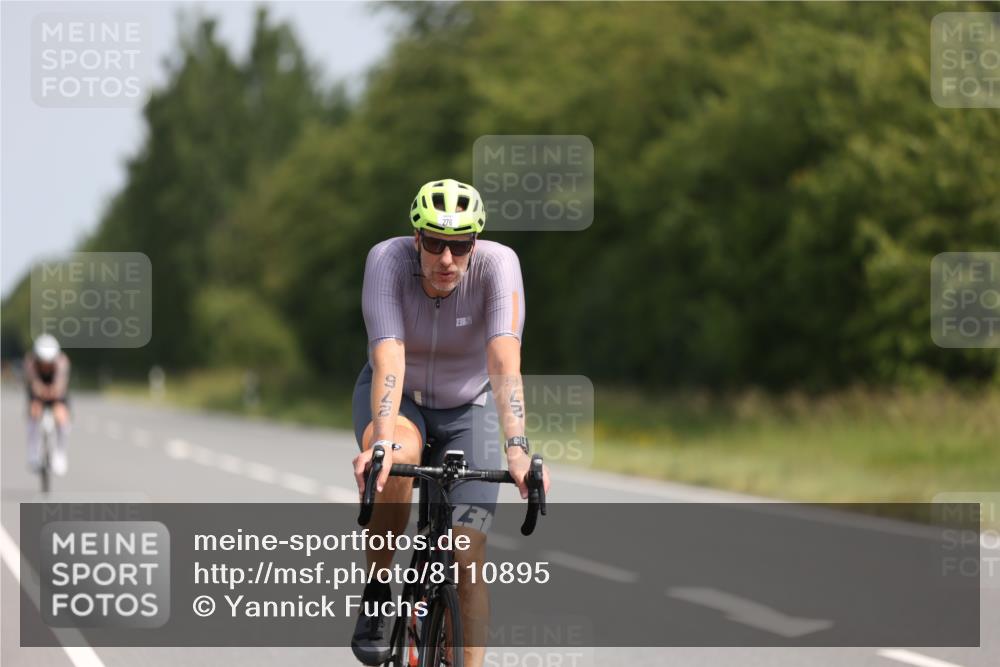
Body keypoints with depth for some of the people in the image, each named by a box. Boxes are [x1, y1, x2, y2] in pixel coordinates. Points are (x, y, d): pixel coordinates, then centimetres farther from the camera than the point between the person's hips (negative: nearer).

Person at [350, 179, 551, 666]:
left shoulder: (497, 264, -27)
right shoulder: (388, 260, -27)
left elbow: (504, 362, -39)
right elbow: (388, 358, -38)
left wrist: (517, 449, -53)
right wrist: (382, 441, -53)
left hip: (467, 407, 1)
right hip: (396, 398, -1)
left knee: (468, 561, -13)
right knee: (396, 459, -37)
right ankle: (377, 594, -15)